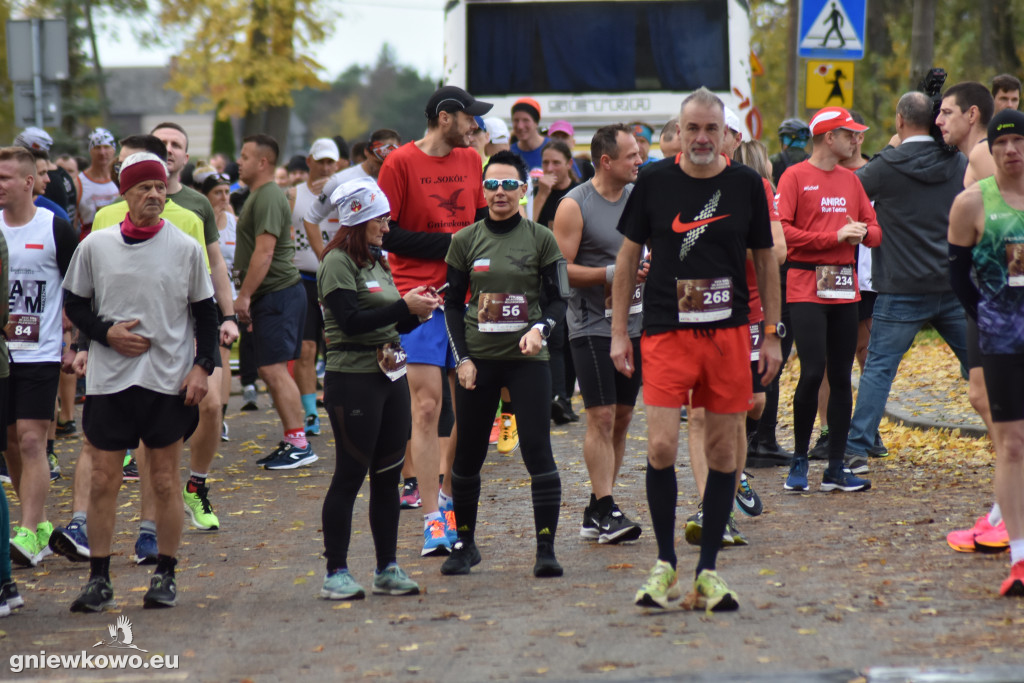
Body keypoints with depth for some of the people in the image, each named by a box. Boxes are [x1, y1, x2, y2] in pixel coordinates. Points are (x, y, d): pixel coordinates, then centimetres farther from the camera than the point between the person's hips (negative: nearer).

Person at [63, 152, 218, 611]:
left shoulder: (185, 248, 1)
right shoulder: (95, 246, 2)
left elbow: (205, 313, 7)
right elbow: (74, 303, 10)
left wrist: (202, 366, -2)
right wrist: (106, 332, -7)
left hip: (169, 382, 0)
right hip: (109, 379, 0)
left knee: (165, 479, 4)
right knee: (104, 479, 1)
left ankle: (165, 576, 15)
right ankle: (99, 580, 9)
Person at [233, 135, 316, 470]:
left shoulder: (268, 198, -16)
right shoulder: (258, 195, 19)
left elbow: (264, 252, -22)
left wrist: (244, 295, -20)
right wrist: (247, 296, 24)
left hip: (277, 294, -11)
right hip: (270, 295, 11)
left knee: (274, 369, -12)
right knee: (269, 370, 12)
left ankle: (299, 443, -12)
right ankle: (292, 441, 15)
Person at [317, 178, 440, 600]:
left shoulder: (377, 261, 16)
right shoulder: (337, 263, -9)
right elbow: (351, 321, -19)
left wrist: (417, 313, 1)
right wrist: (404, 307, -19)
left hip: (391, 375, 8)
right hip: (353, 379, -8)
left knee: (388, 475, 9)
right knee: (350, 474, -5)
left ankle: (387, 569, 15)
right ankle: (336, 573, 0)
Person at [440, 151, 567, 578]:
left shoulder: (541, 239, 1)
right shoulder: (466, 241, 6)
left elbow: (557, 301, 2)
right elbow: (453, 305, 9)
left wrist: (540, 329, -19)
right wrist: (462, 358, -2)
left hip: (526, 359, -2)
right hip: (478, 360, 2)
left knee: (537, 450, -10)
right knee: (468, 455, 6)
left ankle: (546, 549, -7)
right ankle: (465, 545, 21)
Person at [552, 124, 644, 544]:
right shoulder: (574, 206, -9)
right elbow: (561, 270, -12)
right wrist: (612, 273, -18)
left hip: (634, 321, 6)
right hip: (592, 325, -6)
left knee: (622, 417, 7)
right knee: (601, 417, -11)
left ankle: (595, 514, 13)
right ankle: (605, 512, -9)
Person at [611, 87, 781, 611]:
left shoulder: (746, 185, 4)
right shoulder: (655, 183, 2)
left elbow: (765, 262, 11)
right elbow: (628, 258, 8)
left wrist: (772, 335, 8)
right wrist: (619, 332, 4)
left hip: (729, 333, 1)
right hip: (665, 332, -1)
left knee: (722, 452, 3)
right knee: (661, 447, -11)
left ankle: (707, 570, 12)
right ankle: (665, 563, 6)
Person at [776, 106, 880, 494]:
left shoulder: (851, 180, 16)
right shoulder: (795, 177, -3)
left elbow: (875, 231, 17)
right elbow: (782, 231, -13)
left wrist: (862, 232, -6)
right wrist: (835, 236, -16)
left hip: (845, 287, 6)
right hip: (807, 286, -6)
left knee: (841, 377, 5)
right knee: (813, 372, -14)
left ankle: (836, 468, 9)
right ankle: (799, 461, 1)